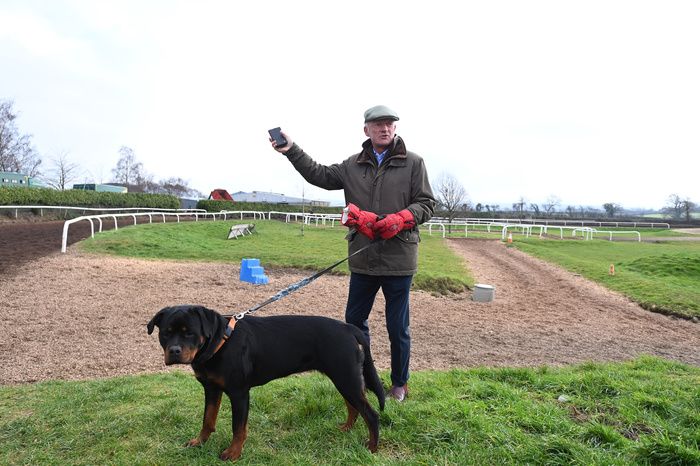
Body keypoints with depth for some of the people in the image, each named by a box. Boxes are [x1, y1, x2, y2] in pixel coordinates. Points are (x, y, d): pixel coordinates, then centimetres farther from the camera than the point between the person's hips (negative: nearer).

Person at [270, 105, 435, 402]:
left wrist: (400, 220, -19)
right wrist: (292, 151, -3)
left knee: (397, 326, 7)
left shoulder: (413, 163, -1)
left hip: (398, 260, -4)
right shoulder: (353, 165, 9)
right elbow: (320, 176, 6)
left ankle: (400, 384, 28)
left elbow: (426, 204, -2)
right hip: (362, 260, 4)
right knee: (354, 319, 15)